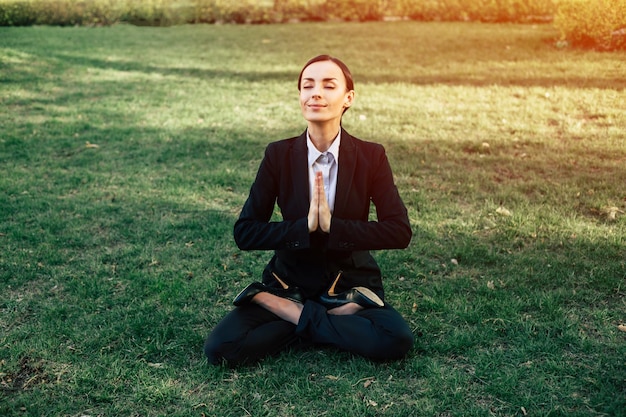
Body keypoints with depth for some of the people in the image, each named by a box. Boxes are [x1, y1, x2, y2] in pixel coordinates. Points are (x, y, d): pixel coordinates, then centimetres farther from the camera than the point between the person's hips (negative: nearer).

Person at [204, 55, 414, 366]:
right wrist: (305, 226, -22)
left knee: (396, 342, -29)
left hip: (351, 287, 0)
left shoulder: (371, 156, -6)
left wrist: (331, 225, -23)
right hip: (289, 285, 0)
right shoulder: (278, 155, -5)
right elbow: (245, 233, -8)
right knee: (221, 348, -21)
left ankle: (294, 315, -8)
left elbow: (400, 232, -12)